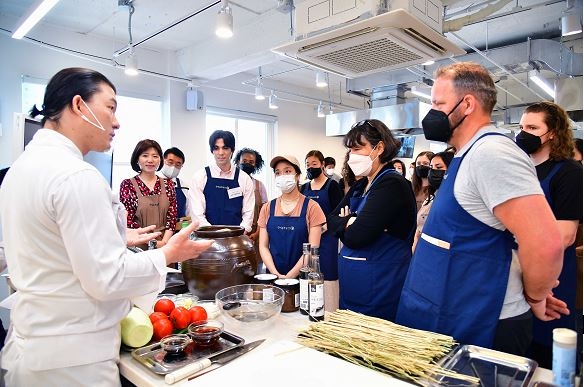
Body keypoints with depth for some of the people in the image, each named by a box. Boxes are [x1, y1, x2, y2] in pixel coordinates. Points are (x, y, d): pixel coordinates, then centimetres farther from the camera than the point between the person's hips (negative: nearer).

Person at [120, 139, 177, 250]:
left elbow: (172, 217, 6)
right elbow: (127, 221, -2)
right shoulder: (127, 184, 1)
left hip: (165, 244, 2)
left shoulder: (168, 184, 9)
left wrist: (164, 241, -9)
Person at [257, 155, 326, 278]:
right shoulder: (267, 208, 4)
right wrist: (277, 274, -11)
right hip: (273, 276, 2)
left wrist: (289, 276, -15)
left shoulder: (311, 207, -5)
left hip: (302, 276, -2)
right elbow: (263, 246, 2)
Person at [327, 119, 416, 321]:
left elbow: (356, 237, -23)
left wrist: (344, 224, -2)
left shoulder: (392, 184, -18)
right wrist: (349, 222, -12)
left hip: (378, 288, -8)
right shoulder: (360, 186, 10)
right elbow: (331, 220, 8)